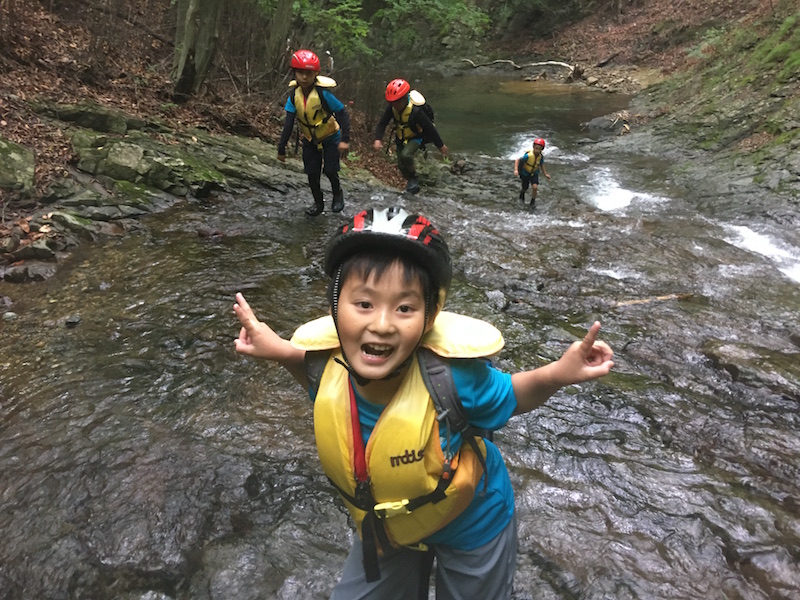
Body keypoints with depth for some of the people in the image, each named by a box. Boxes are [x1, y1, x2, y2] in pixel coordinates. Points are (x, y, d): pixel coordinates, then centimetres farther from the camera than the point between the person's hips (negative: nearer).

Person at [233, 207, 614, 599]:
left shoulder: (452, 374, -39)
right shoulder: (327, 362, -28)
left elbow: (508, 399, -16)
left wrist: (556, 374, -34)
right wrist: (284, 353, -16)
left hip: (471, 526, -3)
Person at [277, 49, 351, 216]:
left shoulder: (323, 93, -27)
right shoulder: (294, 96, -15)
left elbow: (342, 114, -24)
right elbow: (288, 123, -13)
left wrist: (345, 139, -31)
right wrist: (281, 148, -14)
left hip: (330, 137, -4)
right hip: (310, 140, 4)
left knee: (330, 170, -7)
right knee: (312, 173, 4)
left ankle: (338, 194, 25)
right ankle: (318, 204, 24)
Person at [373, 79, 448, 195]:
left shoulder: (416, 111, -34)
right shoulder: (392, 107, -20)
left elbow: (430, 128, -26)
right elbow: (382, 123, -15)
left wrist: (441, 146, -18)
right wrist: (378, 139, -33)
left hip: (416, 137, -5)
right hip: (401, 137, 5)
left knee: (405, 155, -31)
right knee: (401, 165, 9)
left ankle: (413, 178, -4)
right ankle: (410, 181, 40)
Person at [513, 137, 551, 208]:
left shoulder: (541, 156, -17)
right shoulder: (528, 155, -32)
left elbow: (541, 165, 0)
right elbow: (517, 160, -30)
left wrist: (545, 174, -6)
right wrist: (516, 170, -43)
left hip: (534, 173, 2)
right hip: (525, 173, -2)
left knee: (535, 187, -19)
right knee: (525, 188, 17)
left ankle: (533, 201, 6)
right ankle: (522, 194, 56)